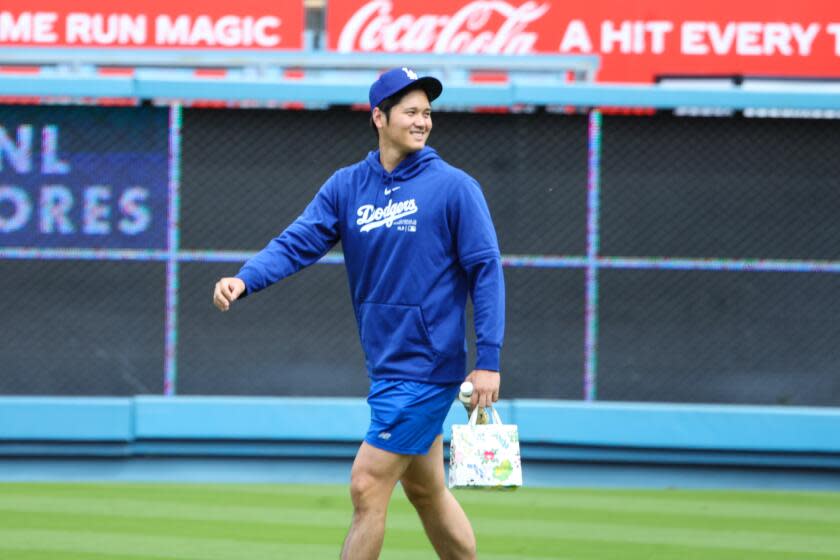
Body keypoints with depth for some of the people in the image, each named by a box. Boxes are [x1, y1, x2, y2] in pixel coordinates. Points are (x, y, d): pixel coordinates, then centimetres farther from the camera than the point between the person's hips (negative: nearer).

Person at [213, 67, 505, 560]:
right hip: (386, 366, 6)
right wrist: (244, 281, -23)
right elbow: (298, 242, -4)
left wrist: (488, 361, -15)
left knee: (367, 489, -8)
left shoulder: (453, 187, -8)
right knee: (426, 492, 16)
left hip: (426, 366, -6)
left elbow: (487, 270, -9)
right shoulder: (347, 186, 6)